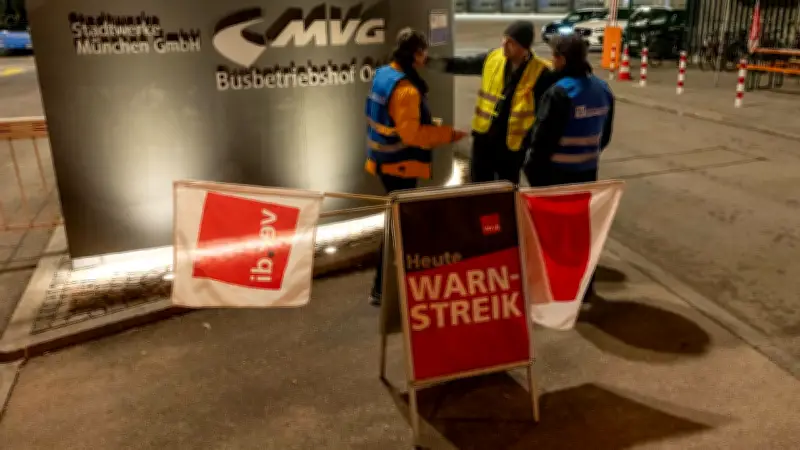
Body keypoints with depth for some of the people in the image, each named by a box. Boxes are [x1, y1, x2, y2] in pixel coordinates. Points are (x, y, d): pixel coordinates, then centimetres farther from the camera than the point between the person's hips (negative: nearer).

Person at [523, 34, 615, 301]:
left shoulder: (559, 93, -20)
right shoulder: (602, 89, 4)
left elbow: (543, 137, -18)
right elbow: (605, 134, 12)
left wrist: (532, 167, -6)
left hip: (556, 172, -7)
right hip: (587, 170, 7)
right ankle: (585, 284, 28)